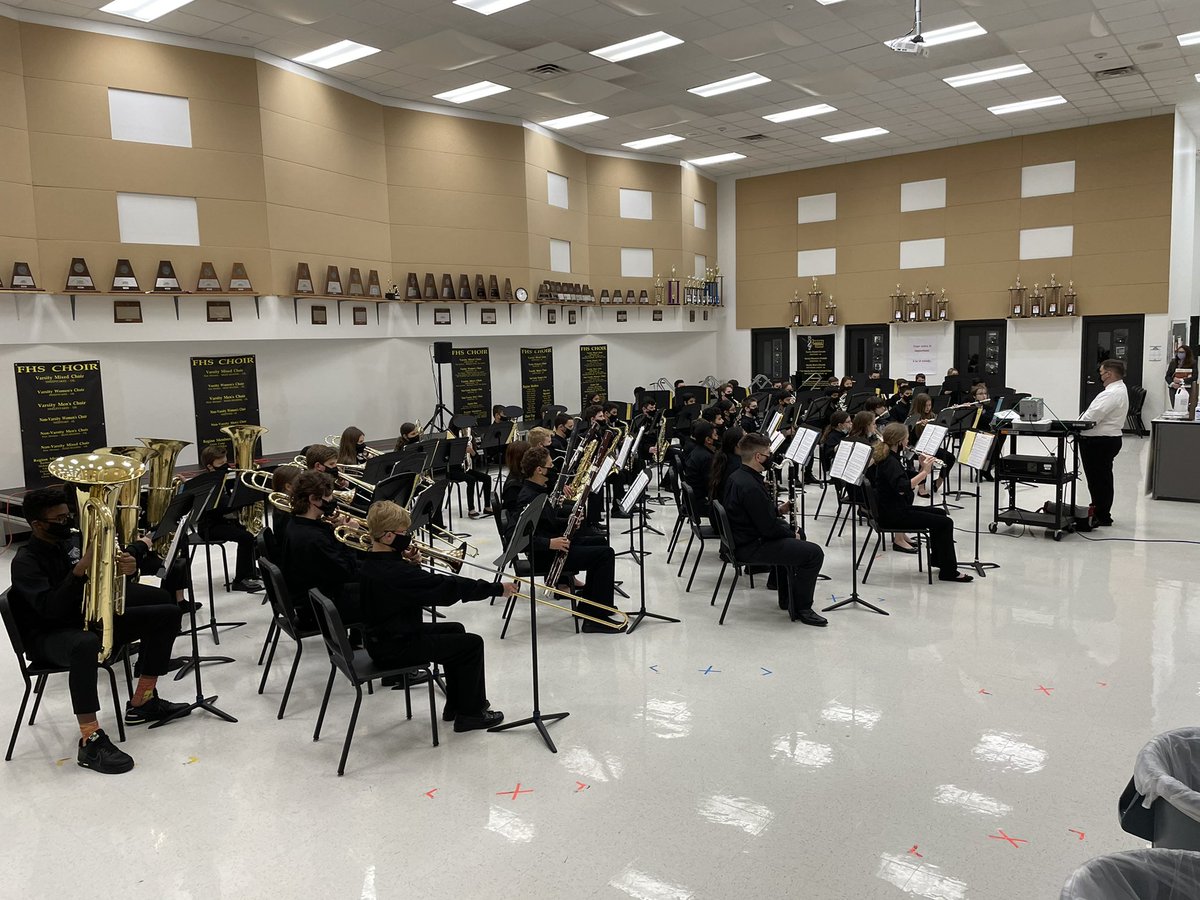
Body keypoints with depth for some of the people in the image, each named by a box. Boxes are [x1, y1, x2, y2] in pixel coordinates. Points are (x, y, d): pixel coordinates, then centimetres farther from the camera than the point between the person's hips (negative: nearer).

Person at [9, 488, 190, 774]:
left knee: (166, 613, 0)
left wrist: (121, 569, -12)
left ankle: (141, 703, 5)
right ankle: (90, 742, -38)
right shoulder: (25, 562, -16)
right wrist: (80, 571, -39)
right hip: (48, 635, -8)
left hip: (89, 618, 8)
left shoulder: (69, 541, 5)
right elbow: (49, 609, -30)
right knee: (85, 644, -45)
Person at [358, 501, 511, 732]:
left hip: (382, 639, 10)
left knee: (454, 630, 23)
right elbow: (446, 587, -28)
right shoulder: (395, 573, -29)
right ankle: (470, 713, 11)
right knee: (472, 644, -3)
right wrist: (497, 588, -22)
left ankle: (455, 705, 31)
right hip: (395, 648, -10)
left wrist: (410, 564, -6)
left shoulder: (371, 563, 1)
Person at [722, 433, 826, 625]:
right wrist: (793, 535, -6)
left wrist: (777, 509, 6)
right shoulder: (750, 487, -27)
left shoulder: (737, 477, 5)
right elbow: (769, 528, -24)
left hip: (742, 539, 11)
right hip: (751, 548, -11)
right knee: (814, 553, -13)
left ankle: (787, 599, 36)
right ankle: (801, 609, 0)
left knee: (792, 542, 32)